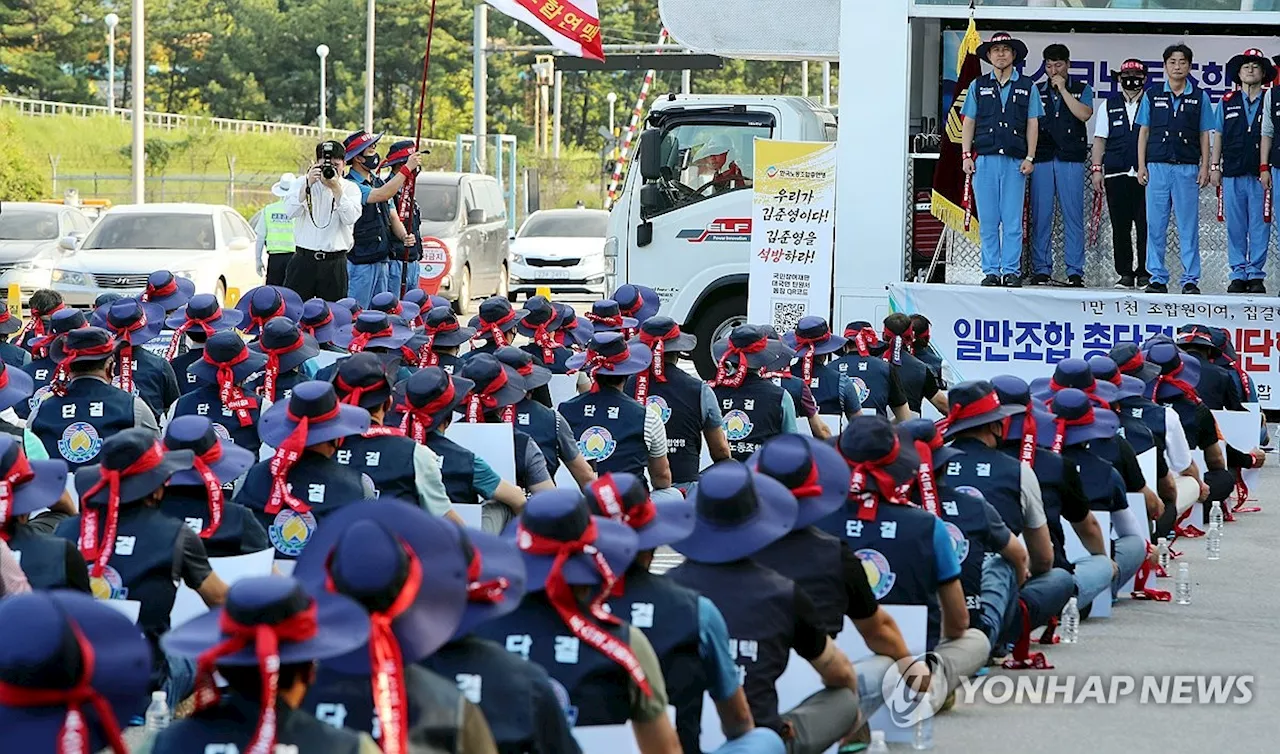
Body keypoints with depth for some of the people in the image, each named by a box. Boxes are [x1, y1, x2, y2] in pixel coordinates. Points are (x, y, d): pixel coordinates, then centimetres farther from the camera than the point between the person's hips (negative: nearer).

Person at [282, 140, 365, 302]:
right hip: (304, 259, 0)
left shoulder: (351, 188, 7)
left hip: (334, 263, 0)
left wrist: (336, 188, -15)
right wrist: (308, 185, -15)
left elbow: (350, 218, -10)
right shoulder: (304, 183, 8)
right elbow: (291, 212, -7)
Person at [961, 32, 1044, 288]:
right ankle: (991, 271, 4)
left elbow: (1032, 125, 9)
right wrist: (967, 156, 3)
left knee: (1012, 221, -4)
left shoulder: (1026, 87, 10)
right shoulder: (978, 86, 12)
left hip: (1015, 161, -1)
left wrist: (1029, 158, 0)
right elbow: (969, 123, 12)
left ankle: (1011, 271, 0)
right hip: (984, 159, 1)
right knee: (988, 220, 0)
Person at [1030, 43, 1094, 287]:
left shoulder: (1082, 90, 11)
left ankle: (1075, 271, -2)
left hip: (1071, 159, -2)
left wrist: (1062, 89, -4)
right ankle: (1041, 270, 3)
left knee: (1073, 216, -4)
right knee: (1040, 216, -2)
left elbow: (1084, 114, -7)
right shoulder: (1036, 91, 15)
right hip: (1041, 157, 2)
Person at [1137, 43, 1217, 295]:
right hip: (1157, 166, 1)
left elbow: (1204, 134, 9)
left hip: (1188, 168, -1)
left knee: (1188, 226, 0)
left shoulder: (1200, 97, 8)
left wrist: (1205, 166, 1)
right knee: (1155, 225, 0)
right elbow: (1144, 131, 10)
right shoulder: (1152, 95, 9)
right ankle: (1157, 278, 6)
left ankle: (1190, 279, 4)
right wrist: (1141, 165, 3)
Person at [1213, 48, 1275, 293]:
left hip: (1261, 174, -2)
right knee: (1235, 227, 3)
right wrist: (1214, 166, 7)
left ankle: (1256, 275, 3)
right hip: (1232, 174, 2)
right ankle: (1238, 274, 8)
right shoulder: (1227, 102, 12)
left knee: (1259, 227, -2)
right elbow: (1219, 136, 14)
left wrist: (1268, 169, 0)